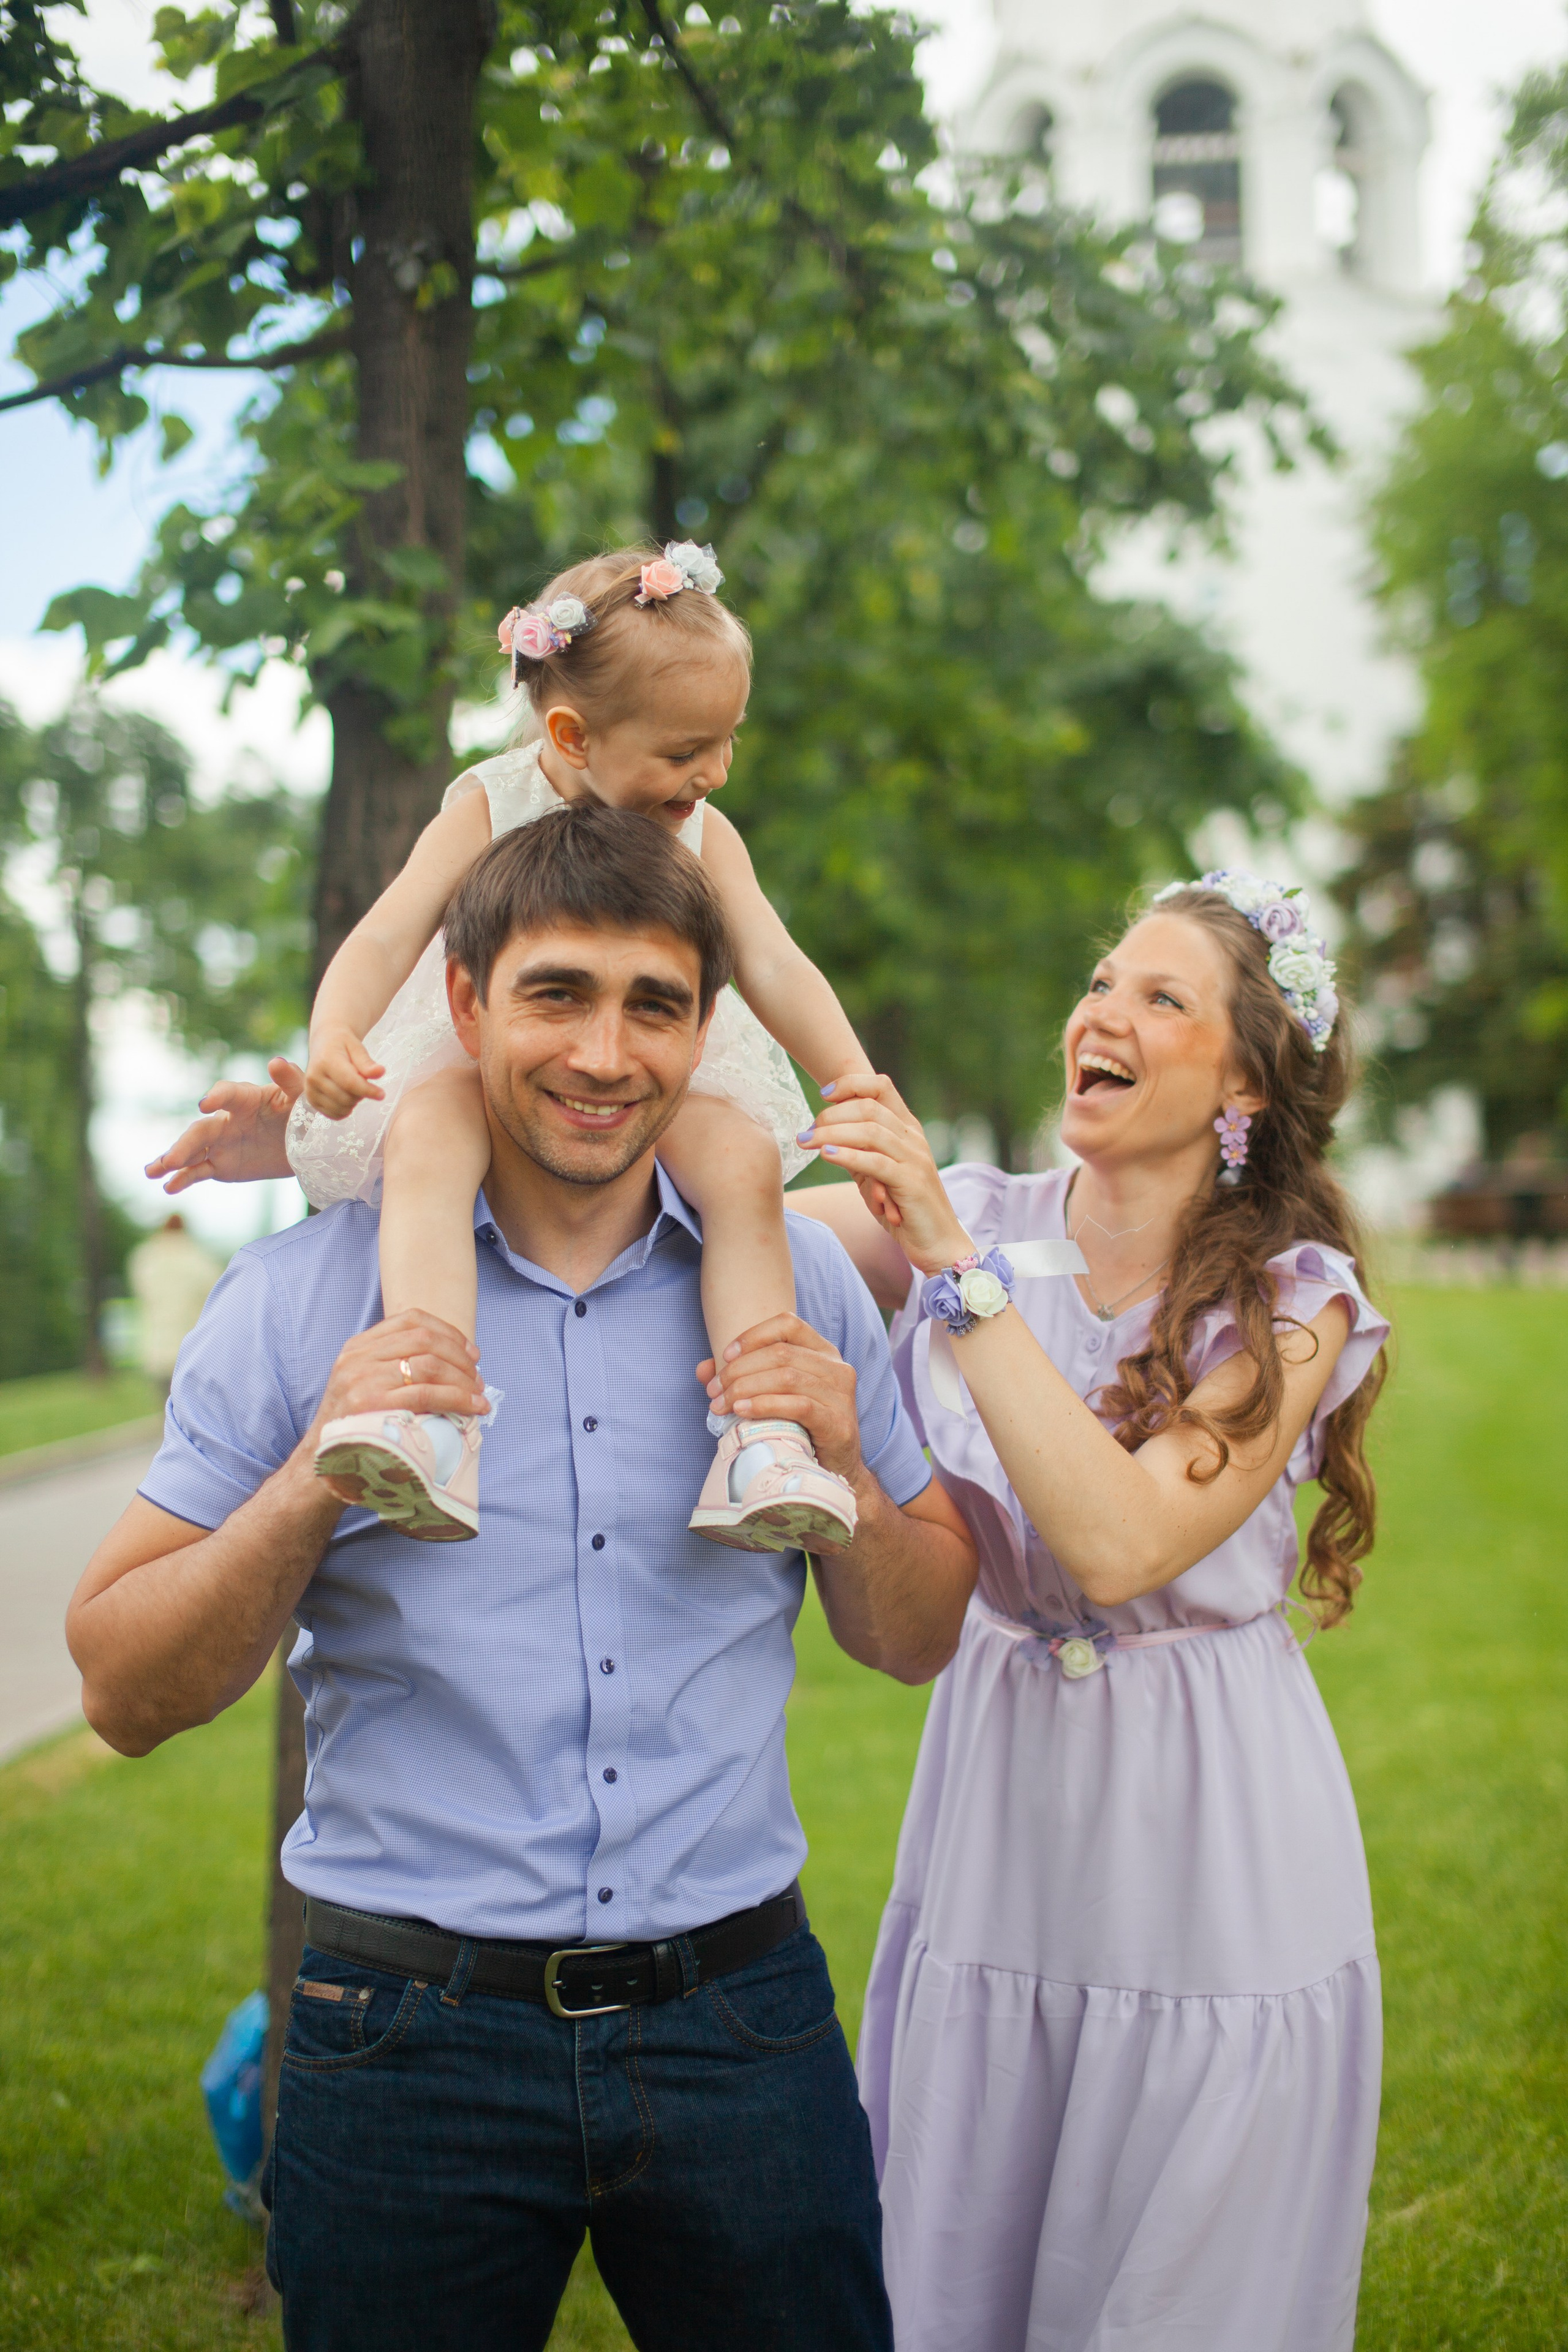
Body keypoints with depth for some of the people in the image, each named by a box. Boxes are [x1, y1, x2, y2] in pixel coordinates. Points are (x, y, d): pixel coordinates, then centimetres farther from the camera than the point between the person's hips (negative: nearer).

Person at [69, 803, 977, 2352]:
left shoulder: (795, 1282, 3)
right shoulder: (301, 1299, -4)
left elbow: (920, 1644, 9)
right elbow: (125, 1696, -4)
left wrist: (841, 1481, -11)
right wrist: (312, 1485, -20)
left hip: (738, 2022, 2)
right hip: (412, 2035, -1)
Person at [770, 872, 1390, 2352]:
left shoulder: (1295, 1301, -9)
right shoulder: (974, 1222, -1)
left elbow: (1118, 1544, -25)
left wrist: (958, 1268, -28)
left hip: (1207, 1842, -2)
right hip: (996, 1805, 3)